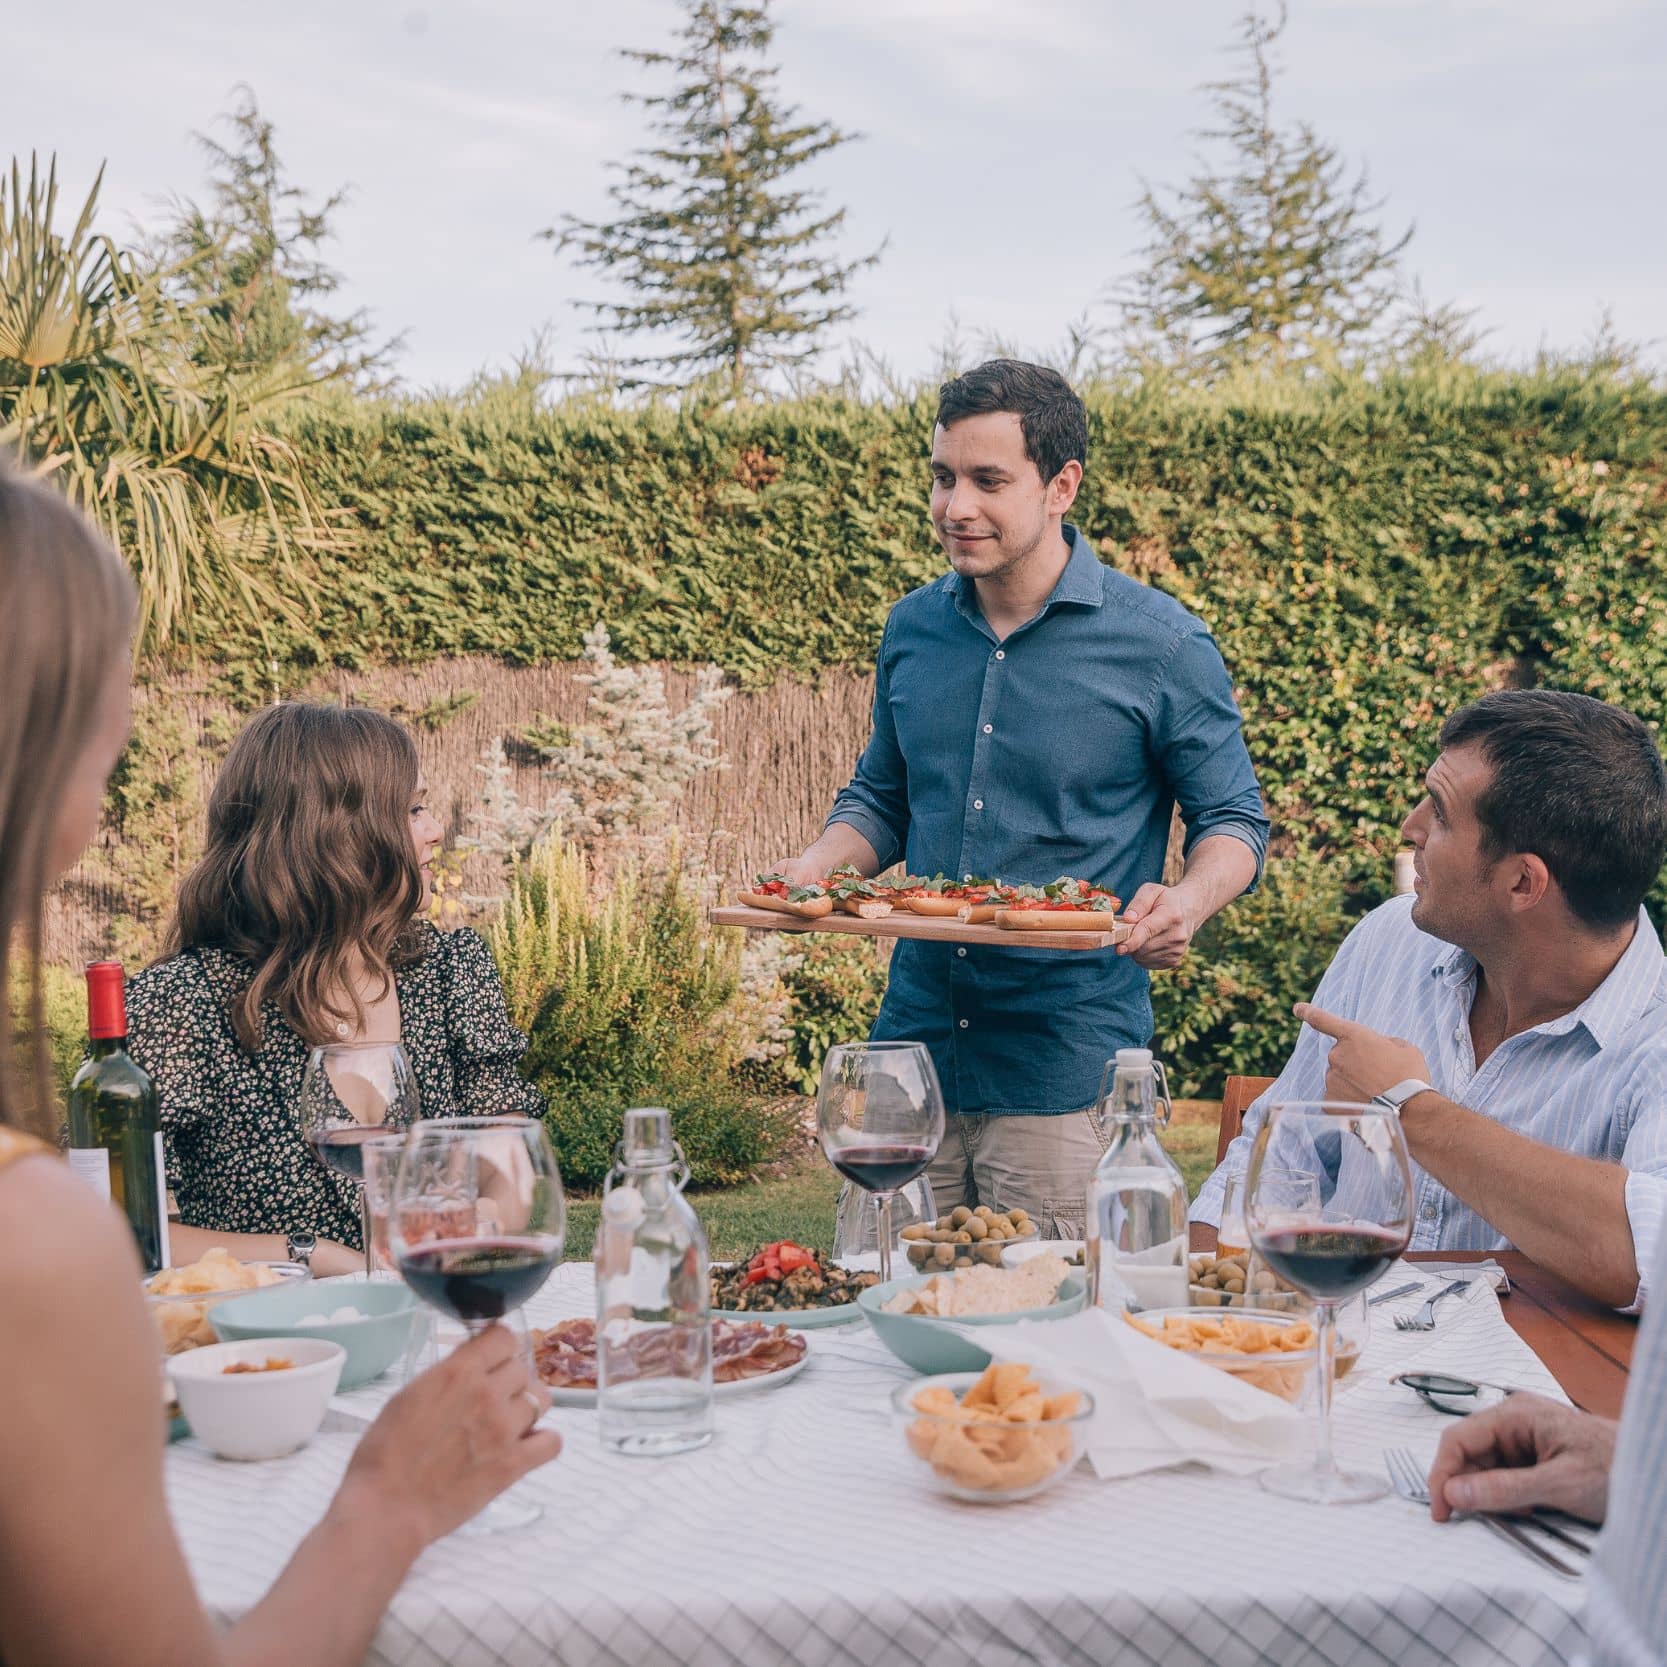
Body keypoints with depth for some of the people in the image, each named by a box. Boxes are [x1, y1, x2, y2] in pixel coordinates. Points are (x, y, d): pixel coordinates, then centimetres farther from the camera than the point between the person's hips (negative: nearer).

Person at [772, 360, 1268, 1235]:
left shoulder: (1162, 646, -6)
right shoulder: (913, 629, 8)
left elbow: (1232, 821, 2)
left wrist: (1186, 903, -19)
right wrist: (815, 868, -1)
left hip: (1068, 1070, -4)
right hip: (914, 1046, 4)